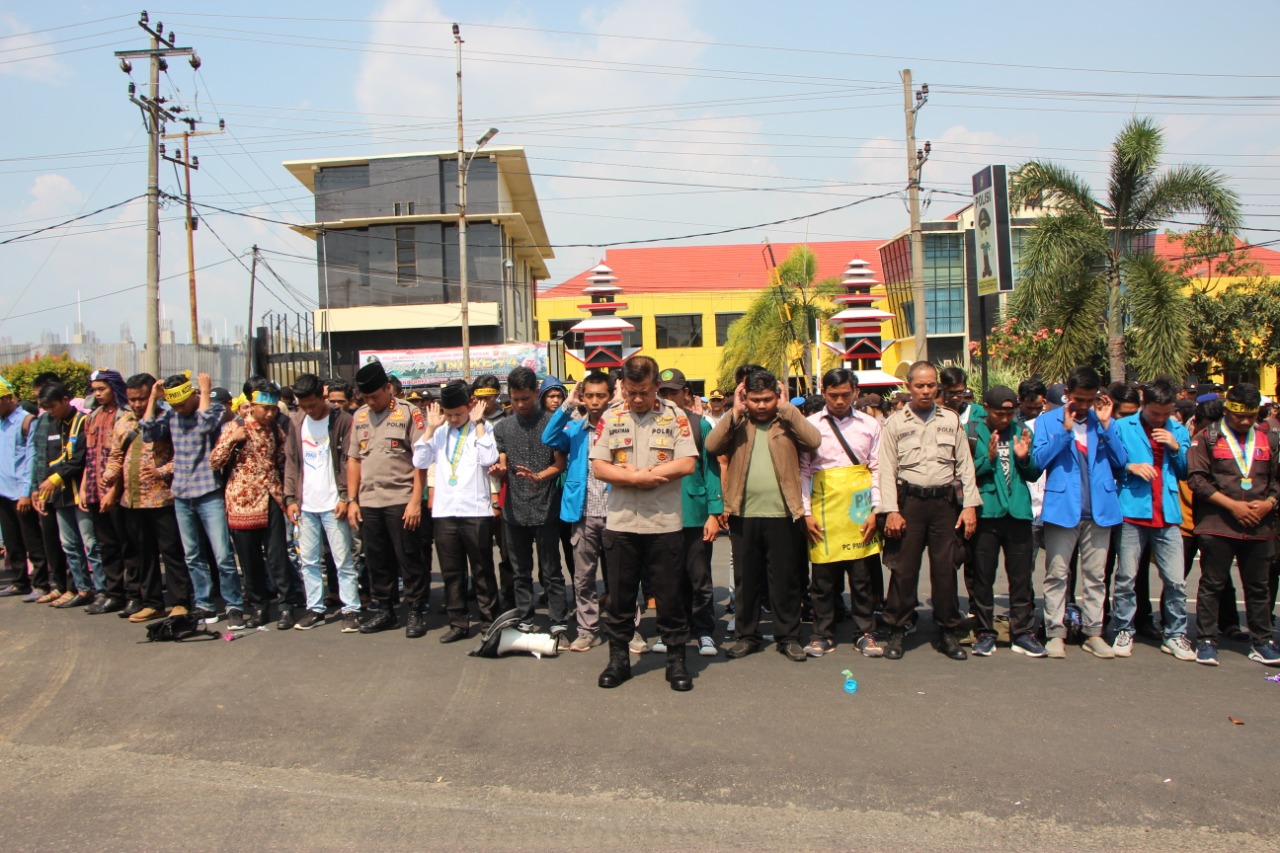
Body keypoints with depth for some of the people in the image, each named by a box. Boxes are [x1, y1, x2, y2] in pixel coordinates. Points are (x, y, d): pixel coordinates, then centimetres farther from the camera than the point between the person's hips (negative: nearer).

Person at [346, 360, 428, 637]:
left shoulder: (408, 413, -5)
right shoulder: (360, 416, 12)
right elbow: (353, 459, 14)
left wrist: (416, 500, -13)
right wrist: (352, 500, 9)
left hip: (401, 501, -5)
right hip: (368, 502, 5)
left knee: (409, 560, 2)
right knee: (377, 561, 12)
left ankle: (416, 612, 12)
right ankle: (383, 610, 25)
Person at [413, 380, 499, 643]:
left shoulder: (482, 429, -1)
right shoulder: (438, 432, 10)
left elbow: (489, 458, -17)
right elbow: (420, 462, 3)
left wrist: (478, 423, -12)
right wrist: (430, 427, -1)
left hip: (476, 511, -4)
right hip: (444, 512, 4)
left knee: (482, 570, 5)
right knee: (451, 572, 11)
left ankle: (489, 622, 16)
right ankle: (458, 623, 21)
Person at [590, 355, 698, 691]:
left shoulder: (674, 416, -1)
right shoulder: (610, 417, 4)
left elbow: (687, 464, -11)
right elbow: (599, 467, -3)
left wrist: (635, 473, -12)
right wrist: (640, 478, -14)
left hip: (665, 522, -1)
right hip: (620, 522, 2)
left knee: (670, 596, 7)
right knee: (619, 595, 11)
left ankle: (676, 659, 20)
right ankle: (618, 659, 25)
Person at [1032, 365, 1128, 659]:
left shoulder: (1105, 422, 12)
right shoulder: (1048, 420, 4)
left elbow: (1121, 464, 3)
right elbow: (1038, 459, -8)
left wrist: (1106, 425, -5)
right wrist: (1064, 429, -14)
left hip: (1099, 510, 3)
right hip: (1062, 508, -3)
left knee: (1095, 576, 9)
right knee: (1057, 575, 1)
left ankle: (1093, 633, 17)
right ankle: (1055, 632, 7)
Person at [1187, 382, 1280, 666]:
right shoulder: (1208, 438, 0)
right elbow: (1197, 479, -7)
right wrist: (1232, 504, -12)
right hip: (1218, 524, -3)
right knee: (1211, 584, 3)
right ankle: (1206, 640, 11)